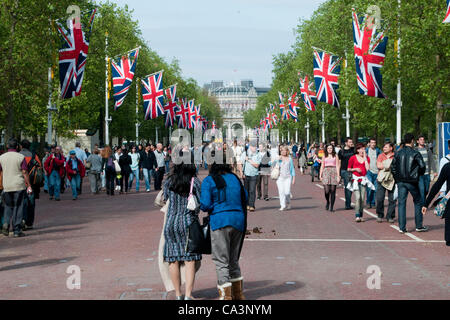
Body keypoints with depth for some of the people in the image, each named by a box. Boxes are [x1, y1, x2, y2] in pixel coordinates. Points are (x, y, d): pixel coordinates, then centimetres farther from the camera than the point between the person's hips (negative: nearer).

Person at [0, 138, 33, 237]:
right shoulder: (21, 157, -5)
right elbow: (25, 173, -6)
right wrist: (29, 185, -1)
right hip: (19, 186, -2)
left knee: (8, 206, 17)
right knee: (18, 207, 3)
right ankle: (17, 231, 3)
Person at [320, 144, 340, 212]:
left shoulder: (335, 156, 8)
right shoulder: (324, 156, 15)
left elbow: (337, 166, 3)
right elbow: (322, 166, 16)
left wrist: (338, 176, -5)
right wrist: (320, 175, 9)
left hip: (334, 173, -1)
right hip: (326, 172, 1)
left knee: (333, 190, -3)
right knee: (326, 190, -12)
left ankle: (332, 207, 4)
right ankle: (327, 202, 17)